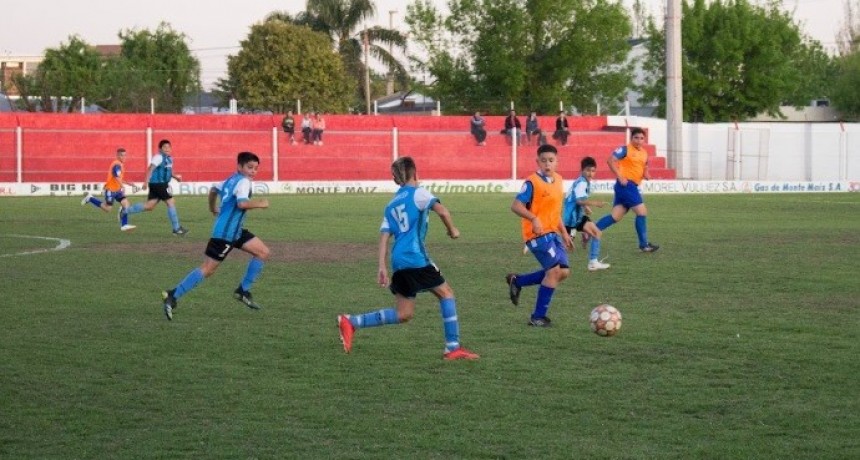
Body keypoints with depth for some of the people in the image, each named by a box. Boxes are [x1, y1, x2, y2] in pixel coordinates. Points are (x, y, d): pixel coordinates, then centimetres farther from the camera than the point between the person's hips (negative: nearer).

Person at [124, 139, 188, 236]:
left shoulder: (169, 158, 16)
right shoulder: (159, 157, -12)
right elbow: (150, 169, -18)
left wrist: (175, 176, 11)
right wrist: (146, 182, -25)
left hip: (163, 184, 10)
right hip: (157, 184, -10)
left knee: (149, 206, 9)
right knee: (171, 202, -8)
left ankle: (125, 211, 17)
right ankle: (176, 229, -2)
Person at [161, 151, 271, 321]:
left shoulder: (232, 180, 14)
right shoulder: (244, 182, -14)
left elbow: (214, 189, 31)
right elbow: (242, 203, -31)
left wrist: (213, 209, 44)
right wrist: (259, 204, -18)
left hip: (235, 231, 10)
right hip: (225, 233, -10)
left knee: (263, 252, 10)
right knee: (207, 269, -10)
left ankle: (243, 291, 13)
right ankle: (173, 296, -6)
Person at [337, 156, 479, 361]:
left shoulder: (391, 204, 20)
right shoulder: (418, 193, 1)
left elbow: (384, 235, 13)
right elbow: (442, 211, -14)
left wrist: (382, 267, 9)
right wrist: (452, 230, 4)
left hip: (398, 260, 7)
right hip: (415, 257, -7)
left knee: (404, 314, 10)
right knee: (445, 293, 5)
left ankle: (351, 322, 4)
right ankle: (453, 347, 1)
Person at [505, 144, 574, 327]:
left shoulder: (558, 180, 11)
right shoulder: (532, 182, -14)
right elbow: (516, 206, -20)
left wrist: (564, 233, 21)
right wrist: (534, 219, -34)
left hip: (553, 233, 8)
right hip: (538, 234, -8)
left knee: (564, 271, 3)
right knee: (555, 270, -14)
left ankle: (517, 281, 18)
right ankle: (538, 317, -3)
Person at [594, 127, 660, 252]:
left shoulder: (644, 153, 16)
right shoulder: (625, 149, -8)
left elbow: (644, 167, 30)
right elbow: (611, 160, -16)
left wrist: (646, 174, 6)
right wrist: (620, 177, -19)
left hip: (633, 186, 8)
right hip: (626, 185, -8)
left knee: (616, 216, 4)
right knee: (642, 212, -8)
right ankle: (644, 244, 0)